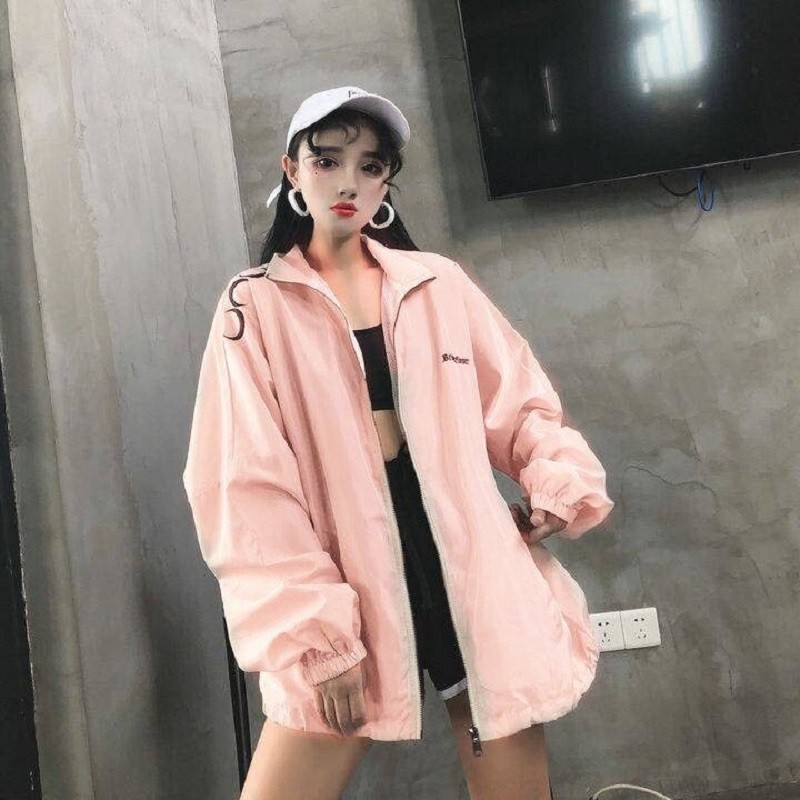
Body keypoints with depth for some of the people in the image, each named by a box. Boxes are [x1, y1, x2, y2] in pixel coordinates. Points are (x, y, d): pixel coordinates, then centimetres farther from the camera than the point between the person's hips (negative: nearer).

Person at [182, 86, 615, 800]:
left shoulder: (440, 284, 9)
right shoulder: (255, 306, 2)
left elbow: (519, 403, 14)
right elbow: (248, 489, -5)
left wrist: (562, 479, -7)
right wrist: (315, 636, -13)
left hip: (472, 563, 2)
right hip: (351, 576, -2)